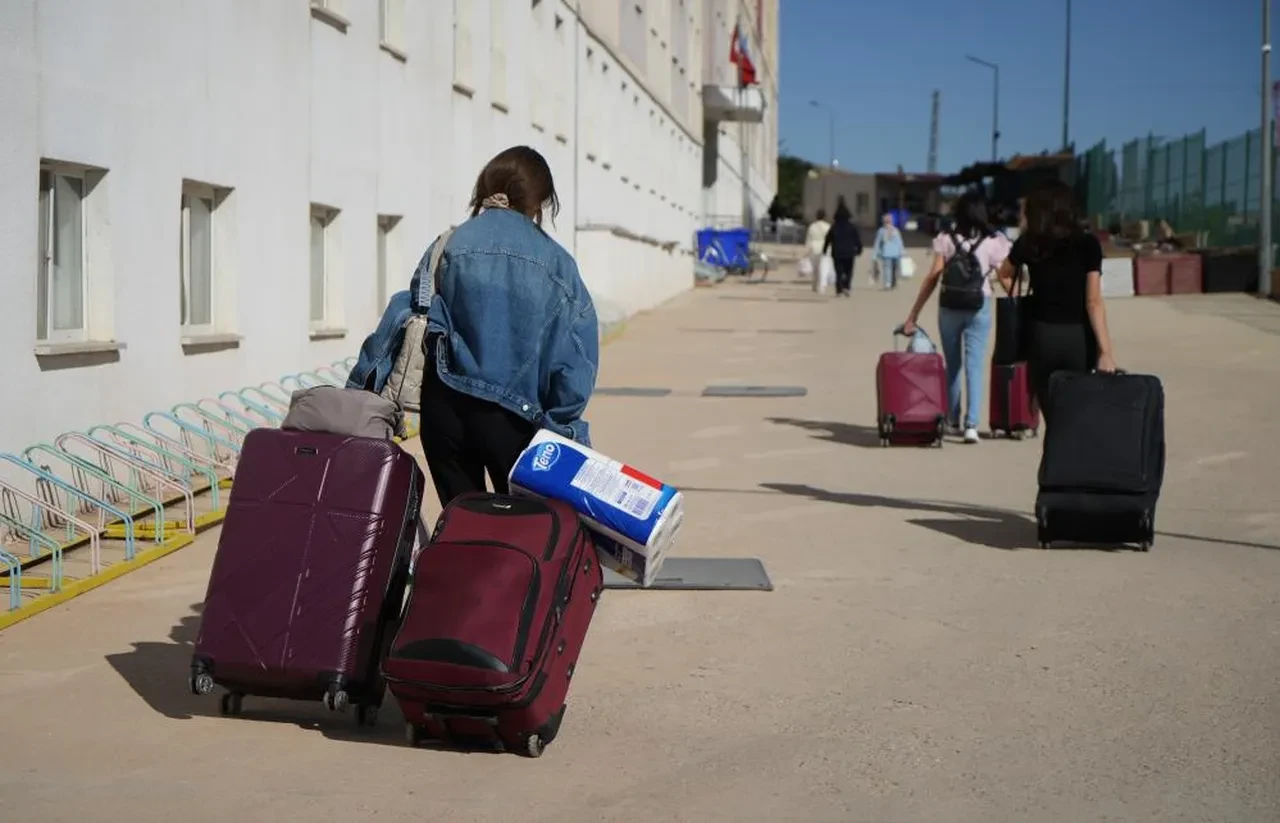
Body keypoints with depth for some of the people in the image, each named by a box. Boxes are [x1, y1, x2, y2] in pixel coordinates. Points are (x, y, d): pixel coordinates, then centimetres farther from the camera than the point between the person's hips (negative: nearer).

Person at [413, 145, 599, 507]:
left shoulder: (448, 246, 1)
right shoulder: (556, 262, -2)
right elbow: (576, 357, -5)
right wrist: (558, 427, 2)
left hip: (447, 407, 2)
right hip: (513, 414, -1)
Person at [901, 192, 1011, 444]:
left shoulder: (946, 240, 0)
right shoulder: (993, 242, -1)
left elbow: (933, 277, -3)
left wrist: (913, 314, -2)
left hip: (949, 308, 1)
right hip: (979, 308, -1)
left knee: (952, 365, 16)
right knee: (975, 367, -1)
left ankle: (953, 420, 26)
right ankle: (971, 424, -11)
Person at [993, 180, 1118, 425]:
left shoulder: (1028, 244, 2)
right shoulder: (1087, 244, -6)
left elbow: (1005, 275, 21)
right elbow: (1093, 301, -10)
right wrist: (1106, 351, -10)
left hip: (1042, 336, 2)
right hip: (1078, 338, -2)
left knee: (1053, 419, 8)